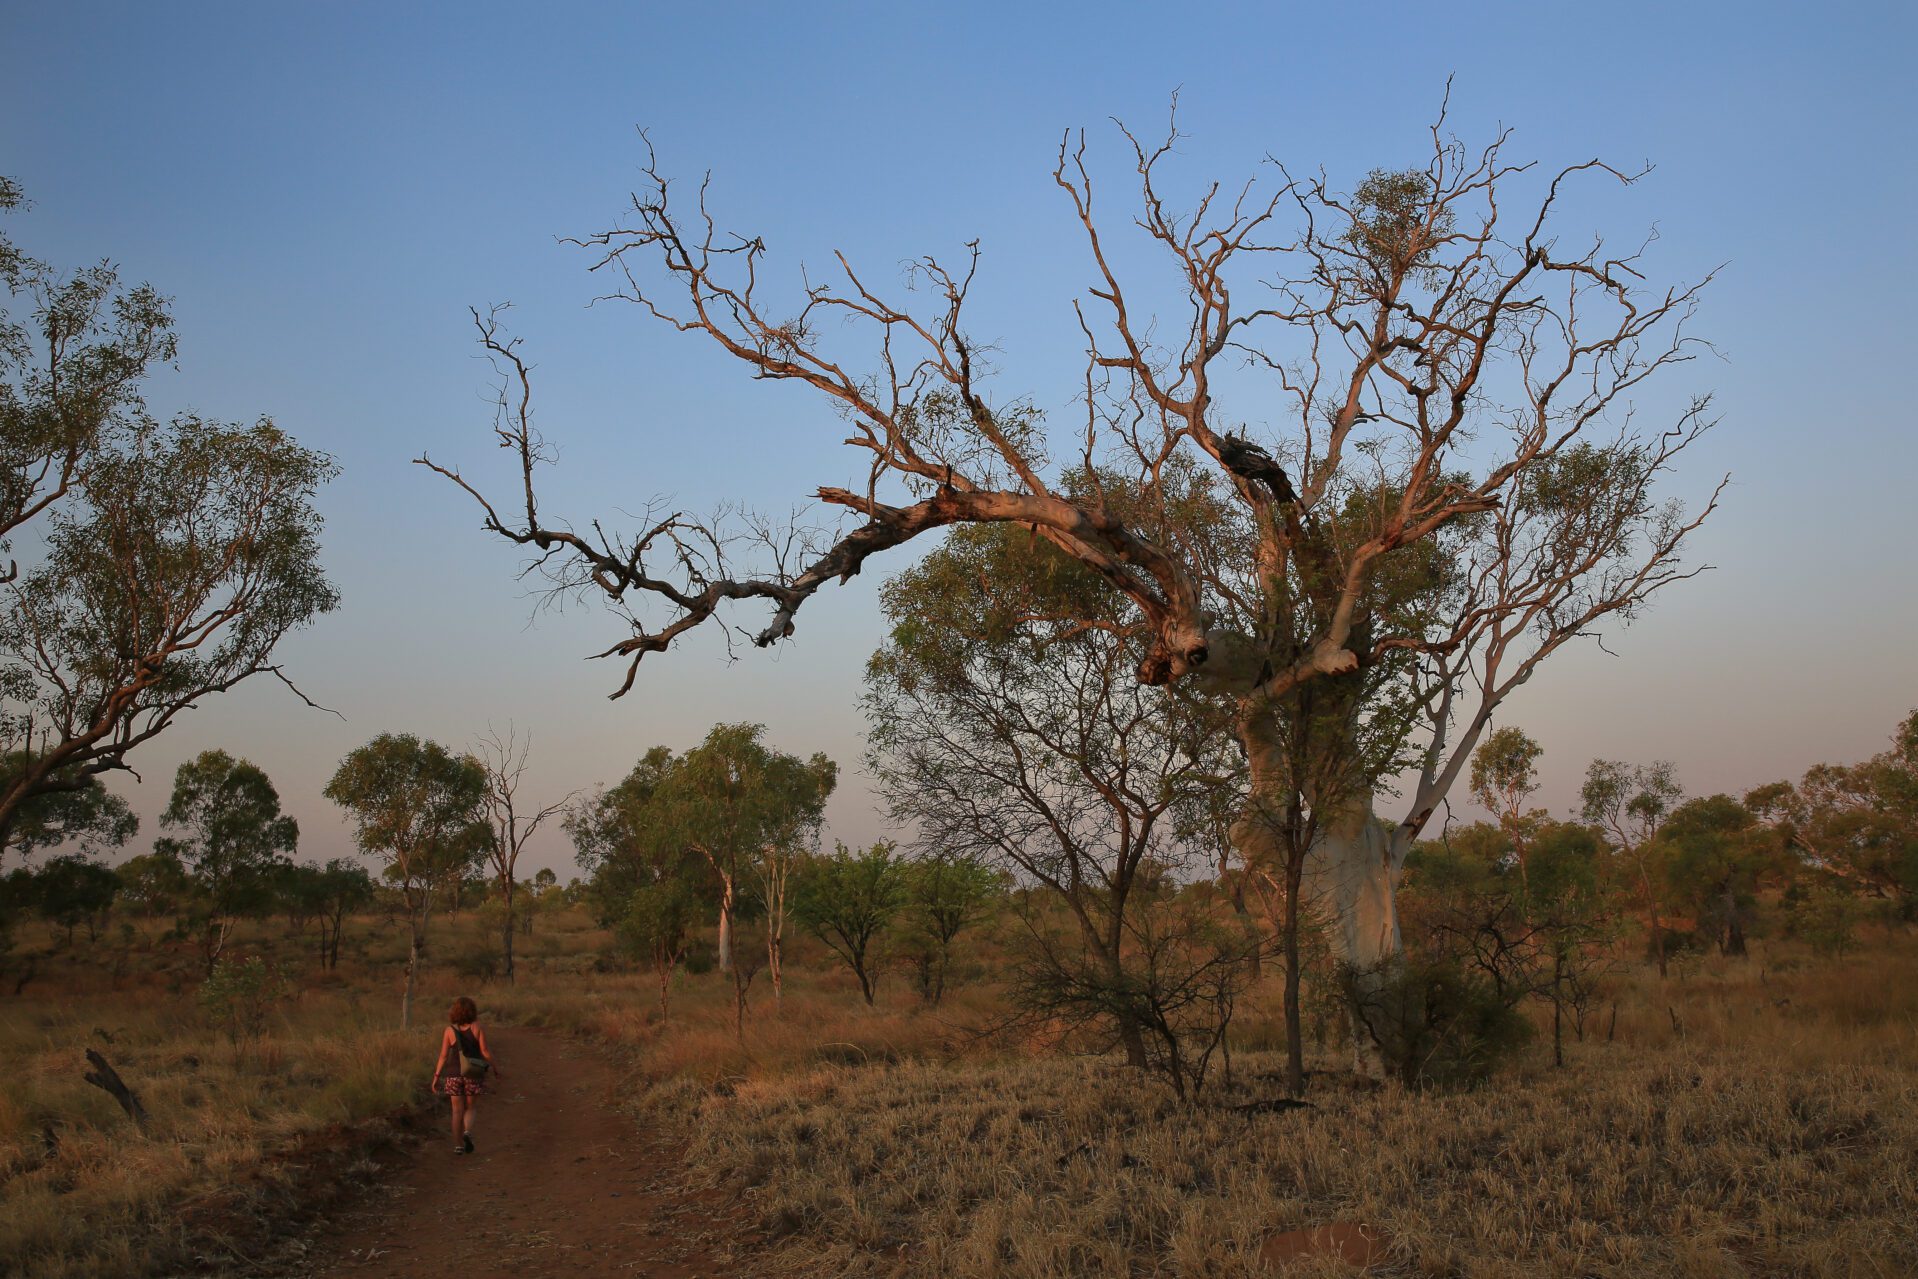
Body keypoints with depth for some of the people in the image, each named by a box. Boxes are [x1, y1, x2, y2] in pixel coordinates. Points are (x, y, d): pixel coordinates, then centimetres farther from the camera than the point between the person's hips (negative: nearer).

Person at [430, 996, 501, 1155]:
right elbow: (485, 1052, -9)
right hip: (474, 1075, -1)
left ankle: (458, 1145, 11)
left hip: (455, 1075, 1)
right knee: (470, 1109, 14)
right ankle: (467, 1132, -12)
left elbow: (443, 1056, -5)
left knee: (458, 1111, 11)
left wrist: (436, 1077, 2)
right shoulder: (477, 1027, -8)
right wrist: (496, 1067, 6)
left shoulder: (450, 1030, -6)